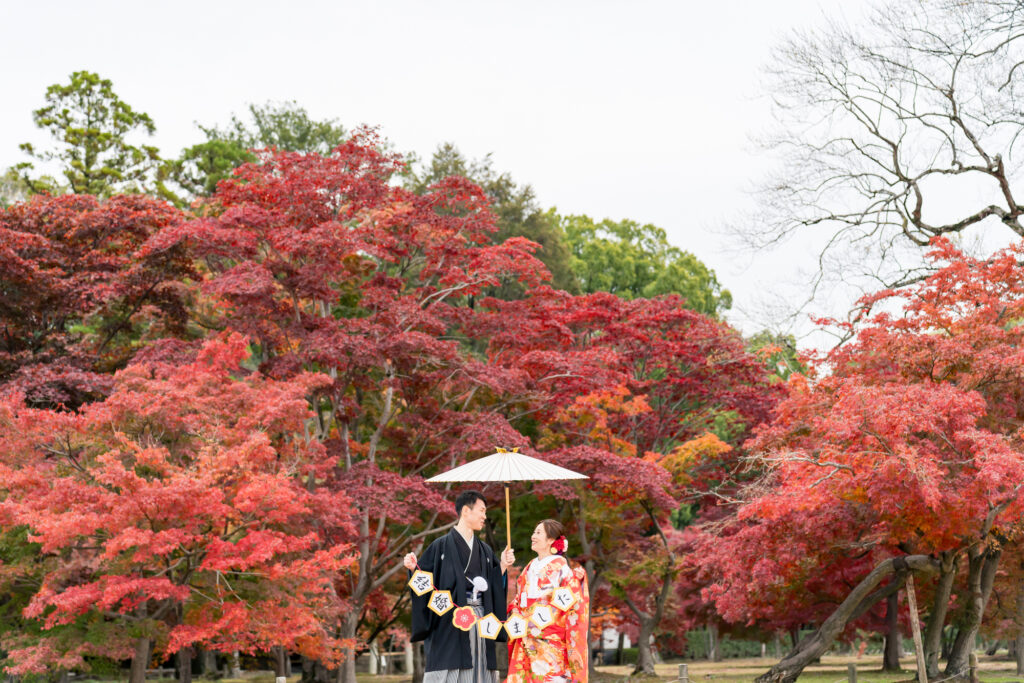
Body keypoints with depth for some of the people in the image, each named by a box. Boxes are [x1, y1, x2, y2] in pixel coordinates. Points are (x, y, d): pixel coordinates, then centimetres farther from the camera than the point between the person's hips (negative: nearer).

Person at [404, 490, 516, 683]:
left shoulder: (485, 551, 17)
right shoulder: (442, 546, 0)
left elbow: (493, 586, 15)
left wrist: (503, 566, 2)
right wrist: (413, 567, -21)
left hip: (480, 621, 5)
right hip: (451, 623, -5)